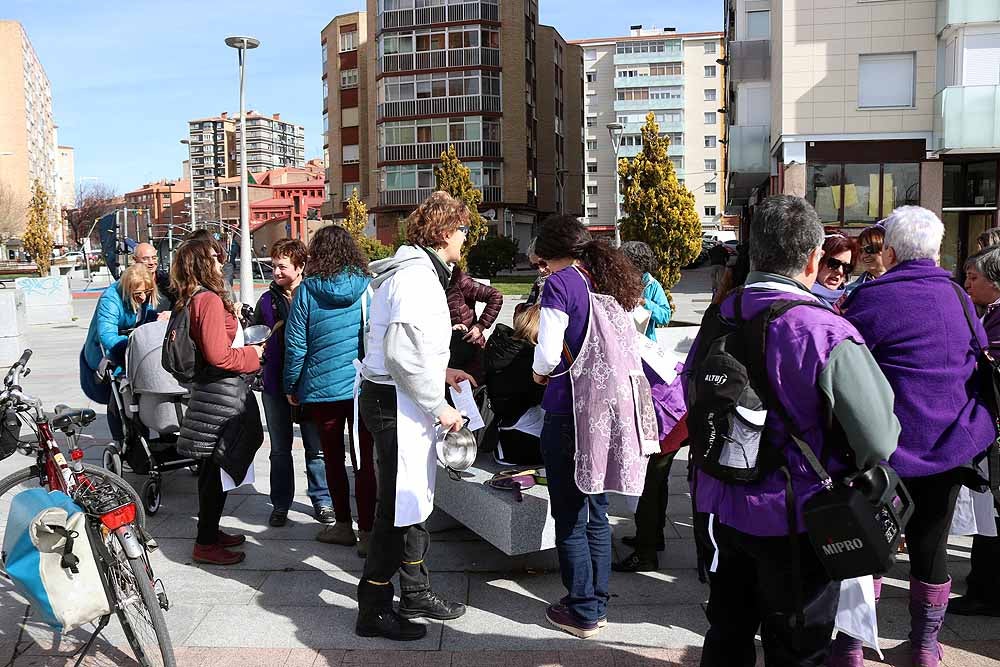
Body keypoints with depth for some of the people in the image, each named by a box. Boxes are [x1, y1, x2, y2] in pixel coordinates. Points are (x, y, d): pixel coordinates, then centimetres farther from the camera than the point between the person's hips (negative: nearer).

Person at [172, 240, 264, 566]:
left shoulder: (188, 301, 11)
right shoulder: (210, 300, -19)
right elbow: (219, 355, -25)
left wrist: (231, 318, 16)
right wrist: (253, 354, -11)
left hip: (205, 387, 10)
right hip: (222, 392, -10)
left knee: (211, 466, 19)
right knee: (218, 468, -2)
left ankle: (209, 531, 31)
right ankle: (206, 544, 7)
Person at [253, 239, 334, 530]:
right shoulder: (267, 300, 6)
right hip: (275, 385, 3)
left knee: (316, 447, 7)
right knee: (280, 449, 12)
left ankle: (321, 500, 21)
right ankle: (280, 504, 23)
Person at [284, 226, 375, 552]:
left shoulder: (306, 291, -5)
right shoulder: (368, 287, -2)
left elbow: (295, 344, -4)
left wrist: (291, 386, 8)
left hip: (322, 388, 0)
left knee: (333, 459, 15)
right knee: (365, 460, 6)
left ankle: (343, 525, 22)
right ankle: (367, 529, 9)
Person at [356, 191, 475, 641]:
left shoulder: (418, 271, 15)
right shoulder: (417, 277, -19)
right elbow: (403, 356, -26)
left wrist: (442, 371, 17)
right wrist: (439, 406, -19)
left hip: (398, 401, 11)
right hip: (397, 403, -11)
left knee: (415, 501, 19)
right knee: (399, 507, -1)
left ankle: (415, 594, 34)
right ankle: (372, 610, 13)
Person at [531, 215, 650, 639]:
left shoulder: (561, 283, -10)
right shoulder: (614, 284, 12)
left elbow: (548, 354, -16)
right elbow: (629, 347, 15)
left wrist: (540, 373, 6)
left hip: (572, 412, -7)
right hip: (614, 409, 7)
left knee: (569, 517, 5)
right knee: (595, 512, 17)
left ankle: (581, 612, 14)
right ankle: (597, 603, 26)